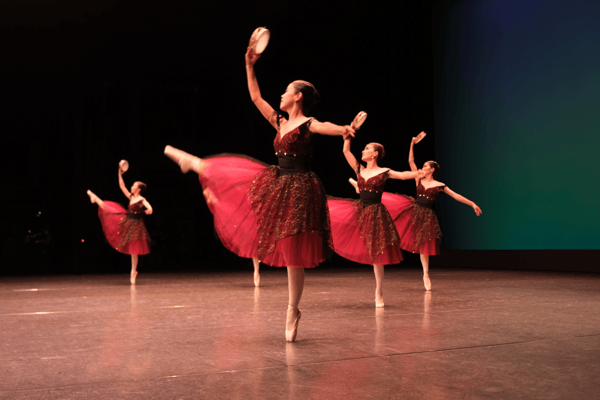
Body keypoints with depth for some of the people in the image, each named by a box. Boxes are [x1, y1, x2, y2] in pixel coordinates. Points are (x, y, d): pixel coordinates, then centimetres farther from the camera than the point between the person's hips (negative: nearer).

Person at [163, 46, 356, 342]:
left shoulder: (308, 125, -10)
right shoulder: (280, 122, 12)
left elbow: (325, 127, -33)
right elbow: (255, 97, 16)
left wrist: (343, 129, -55)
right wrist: (250, 66, 13)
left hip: (297, 191, -7)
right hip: (274, 184, 7)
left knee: (293, 254, -1)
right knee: (225, 173, 18)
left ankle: (293, 311, 11)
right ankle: (193, 163, 49)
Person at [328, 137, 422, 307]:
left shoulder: (384, 172, -3)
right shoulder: (359, 170, 9)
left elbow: (403, 175, -15)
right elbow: (346, 151, 8)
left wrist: (419, 173, -30)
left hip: (375, 214, -4)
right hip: (358, 210, 4)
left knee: (376, 255, 1)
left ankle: (379, 294, 12)